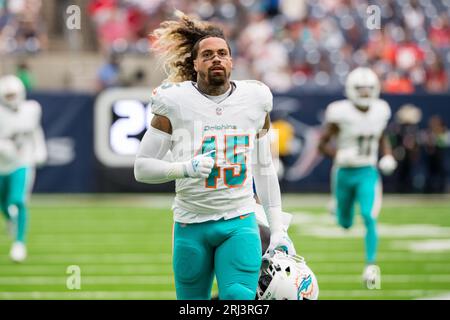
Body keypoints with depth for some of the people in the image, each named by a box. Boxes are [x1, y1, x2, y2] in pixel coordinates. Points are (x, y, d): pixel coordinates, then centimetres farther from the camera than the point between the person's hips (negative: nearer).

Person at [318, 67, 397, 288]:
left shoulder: (381, 111, -3)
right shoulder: (341, 113, -16)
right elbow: (322, 144, -10)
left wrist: (388, 156, -1)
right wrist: (338, 155, -28)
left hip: (368, 173, 1)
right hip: (345, 173, -1)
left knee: (369, 218, -18)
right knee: (345, 224, 16)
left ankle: (370, 266, -13)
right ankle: (338, 208, 55)